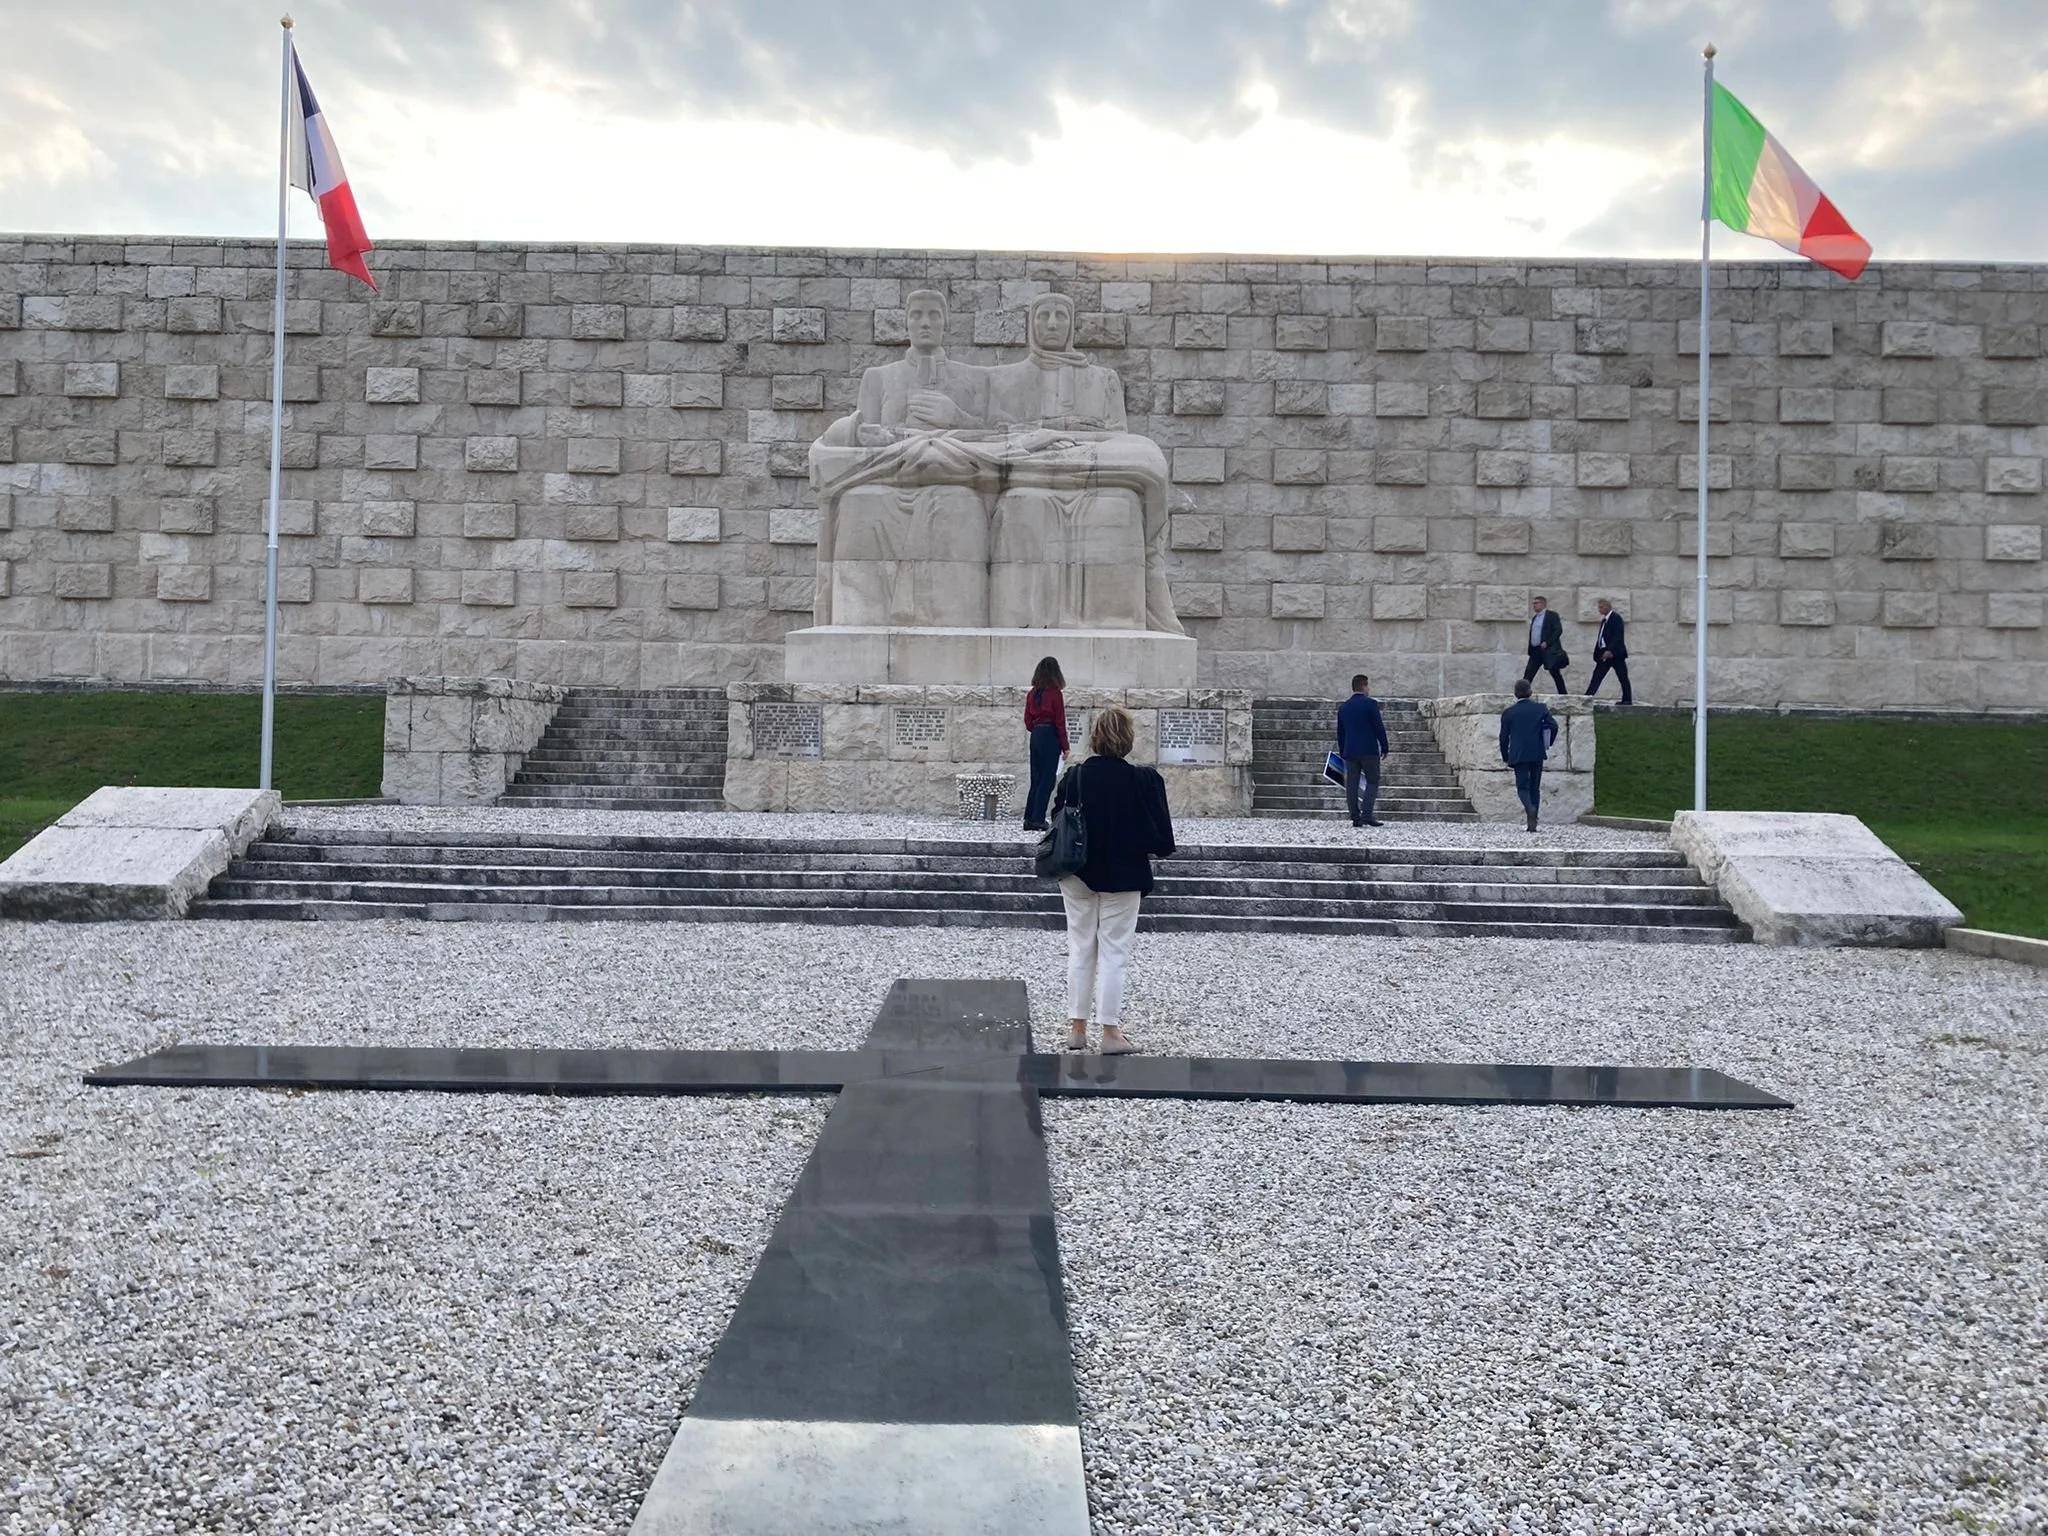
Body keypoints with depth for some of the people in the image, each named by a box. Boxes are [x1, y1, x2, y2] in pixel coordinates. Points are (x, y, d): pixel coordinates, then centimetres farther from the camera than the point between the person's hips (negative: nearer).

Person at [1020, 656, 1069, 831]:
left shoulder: (1032, 694, 6)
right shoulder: (1055, 693, -10)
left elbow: (1027, 720, 9)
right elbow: (1060, 721, -9)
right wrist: (1065, 746, -4)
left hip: (1035, 736, 6)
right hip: (1050, 737, -6)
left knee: (1036, 779, 12)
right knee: (1047, 780, -1)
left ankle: (1029, 818, 13)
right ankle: (1037, 819, -2)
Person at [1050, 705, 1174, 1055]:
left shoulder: (1074, 776, -7)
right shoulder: (1145, 780, -14)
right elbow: (1161, 835, -8)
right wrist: (1143, 847, 12)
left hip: (1077, 875, 3)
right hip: (1123, 877, -3)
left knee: (1080, 948, 13)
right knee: (1113, 951, 4)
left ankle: (1077, 1027, 18)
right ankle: (1109, 1032, 7)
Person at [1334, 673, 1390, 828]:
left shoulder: (1343, 707, 11)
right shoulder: (1370, 704, -5)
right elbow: (1379, 728, -7)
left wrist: (1342, 752, 20)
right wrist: (1384, 747, 1)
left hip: (1350, 751, 5)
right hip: (1369, 750, -5)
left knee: (1352, 784, 4)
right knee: (1372, 782, 1)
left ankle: (1355, 818, 2)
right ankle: (1366, 815, -11)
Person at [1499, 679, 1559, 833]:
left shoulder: (1508, 712, 1)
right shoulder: (1541, 708, 4)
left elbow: (1504, 737, 2)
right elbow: (1553, 726, -7)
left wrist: (1505, 757, 12)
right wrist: (1547, 745, 7)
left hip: (1518, 755, -2)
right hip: (1537, 754, 2)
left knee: (1522, 786, 2)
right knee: (1535, 787, 11)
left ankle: (1529, 807, -30)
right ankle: (1532, 823, 10)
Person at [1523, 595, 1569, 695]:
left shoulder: (1552, 615, -3)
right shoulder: (1534, 618, 19)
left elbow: (1559, 630, -13)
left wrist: (1547, 643, -21)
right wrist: (1530, 651, 14)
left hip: (1548, 650, -7)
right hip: (1535, 651, 7)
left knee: (1556, 674, 0)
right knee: (1528, 674, -1)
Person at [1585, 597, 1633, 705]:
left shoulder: (1616, 618, -9)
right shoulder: (1604, 620, 16)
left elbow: (1618, 637, -19)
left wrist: (1610, 651, -28)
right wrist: (1597, 654, 11)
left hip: (1615, 653, -8)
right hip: (1604, 654, 8)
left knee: (1623, 678, -3)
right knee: (1597, 676, 2)